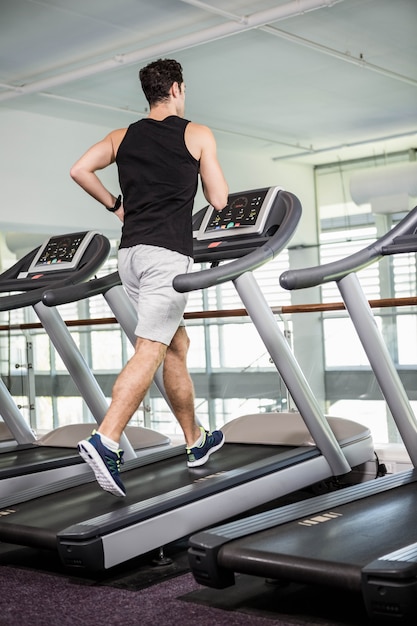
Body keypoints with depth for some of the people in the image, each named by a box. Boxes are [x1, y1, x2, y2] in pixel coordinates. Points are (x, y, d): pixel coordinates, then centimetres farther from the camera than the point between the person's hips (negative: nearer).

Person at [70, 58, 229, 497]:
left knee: (177, 345, 16)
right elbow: (219, 200, 3)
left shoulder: (123, 136, 15)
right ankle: (106, 440, -26)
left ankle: (196, 441, 23)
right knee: (150, 351, -12)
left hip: (130, 251, 6)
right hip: (168, 252, -6)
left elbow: (79, 170, 5)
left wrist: (115, 205, 17)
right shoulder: (197, 135, 4)